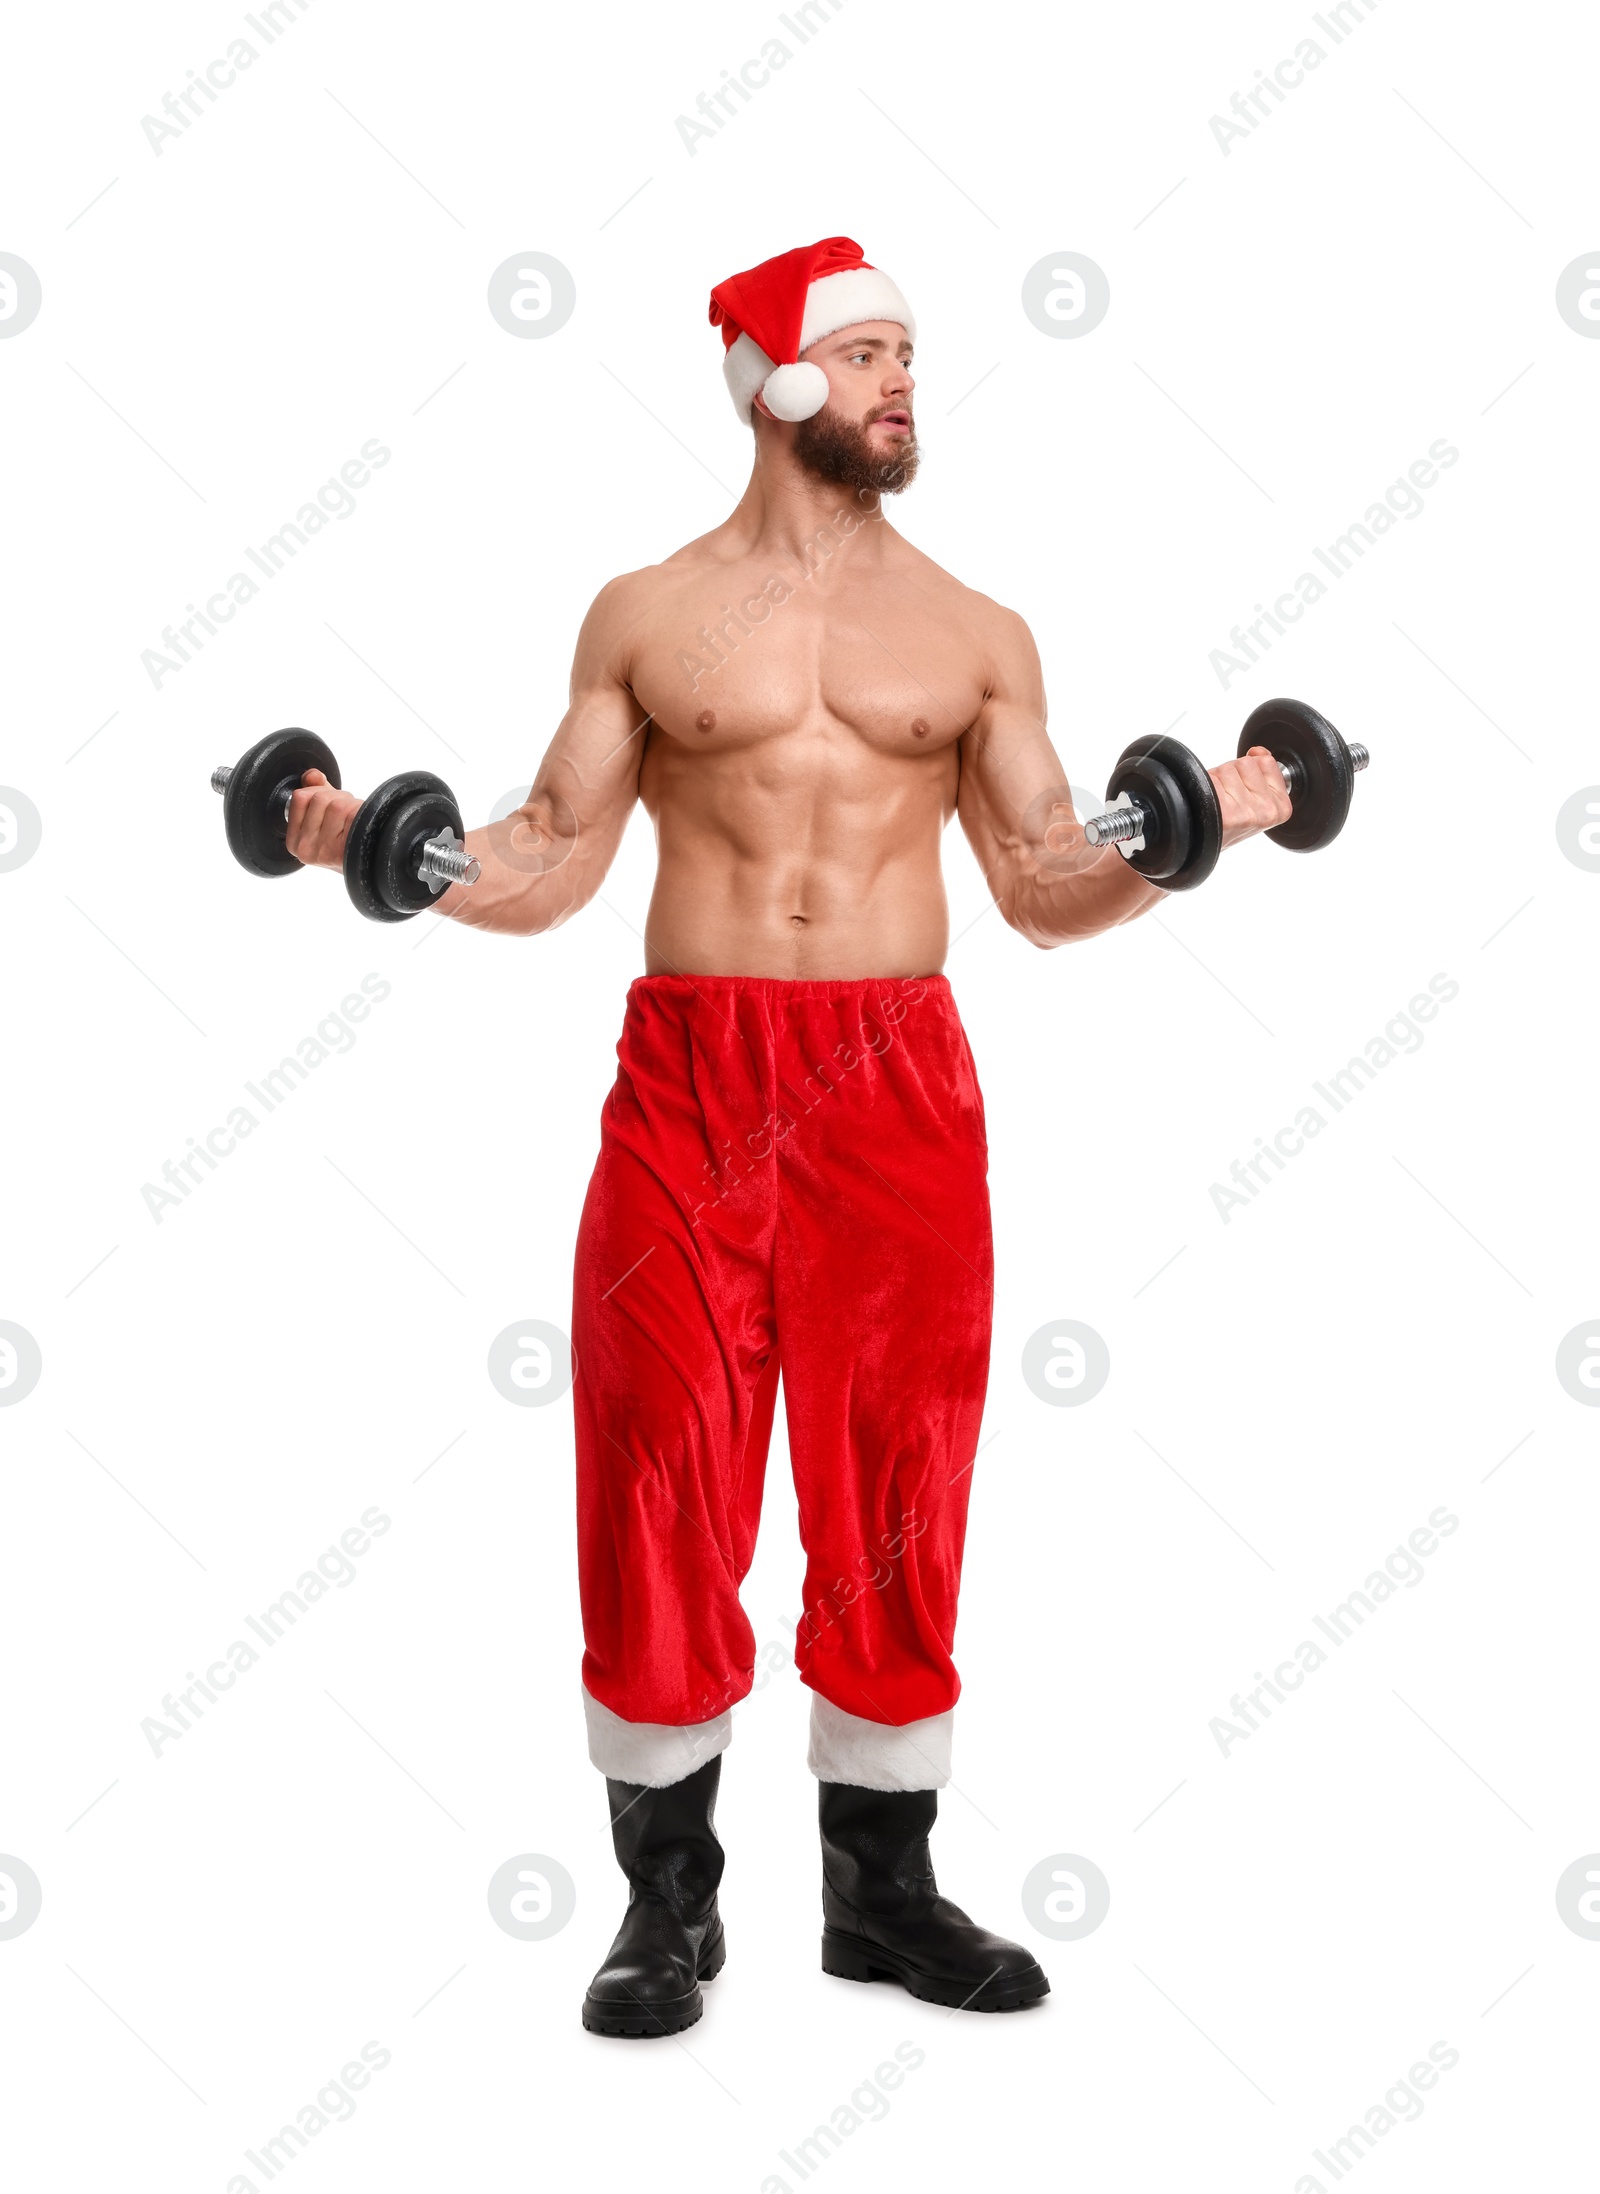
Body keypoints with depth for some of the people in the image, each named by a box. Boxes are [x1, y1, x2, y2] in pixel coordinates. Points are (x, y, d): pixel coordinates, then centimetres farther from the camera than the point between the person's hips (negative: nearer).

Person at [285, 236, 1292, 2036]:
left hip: (896, 1086, 1)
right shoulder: (647, 615, 8)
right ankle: (669, 1893, 17)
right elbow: (550, 870, 7)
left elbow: (1046, 891, 10)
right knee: (662, 1484, 0)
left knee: (897, 1484, 5)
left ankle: (884, 1886, 22)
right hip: (688, 1076, -1)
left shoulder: (976, 633, 11)